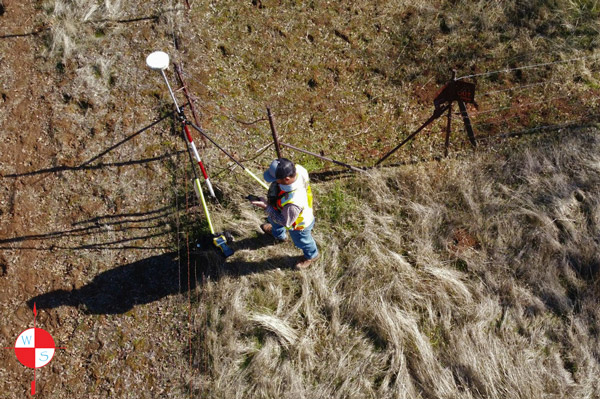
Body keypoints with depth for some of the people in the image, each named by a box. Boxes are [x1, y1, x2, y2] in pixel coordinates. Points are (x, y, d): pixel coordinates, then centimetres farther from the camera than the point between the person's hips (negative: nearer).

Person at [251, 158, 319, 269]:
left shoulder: (293, 202, -53)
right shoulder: (297, 168, -35)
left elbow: (285, 221, -31)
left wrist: (266, 207, -29)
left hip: (299, 224, -7)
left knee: (302, 241, 29)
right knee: (273, 220, 37)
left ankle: (311, 255, 64)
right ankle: (279, 235, 74)